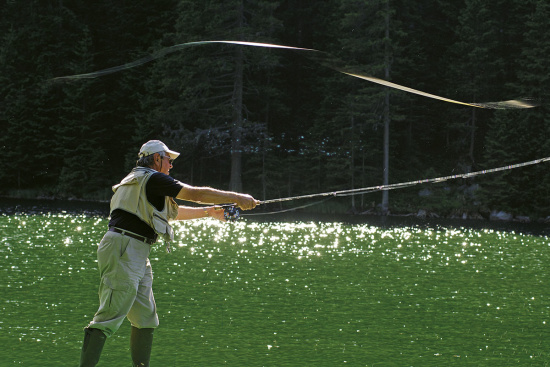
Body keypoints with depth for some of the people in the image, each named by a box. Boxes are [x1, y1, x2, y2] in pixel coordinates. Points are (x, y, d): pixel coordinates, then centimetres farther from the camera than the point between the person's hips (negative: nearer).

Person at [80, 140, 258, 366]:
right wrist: (237, 198, 3)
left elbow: (173, 212, 37)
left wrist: (208, 212, 41)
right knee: (109, 317, -16)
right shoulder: (152, 178, -5)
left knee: (146, 319, 11)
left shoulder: (136, 182, 25)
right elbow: (197, 194, -5)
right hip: (124, 250, -11)